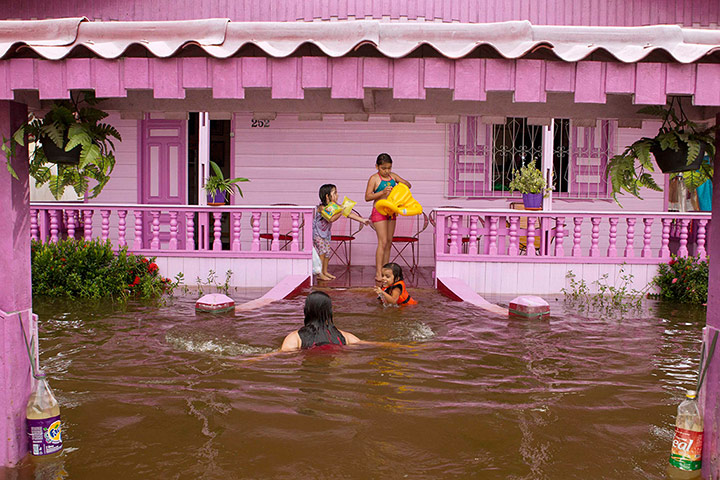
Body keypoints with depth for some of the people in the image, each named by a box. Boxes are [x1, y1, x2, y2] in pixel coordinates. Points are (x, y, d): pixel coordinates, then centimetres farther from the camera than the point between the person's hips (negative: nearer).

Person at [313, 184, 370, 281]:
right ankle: (320, 274, -6)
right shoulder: (322, 207, -26)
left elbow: (348, 214, -2)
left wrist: (362, 220, -5)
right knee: (322, 251, -13)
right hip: (316, 232, -8)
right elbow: (331, 219, -37)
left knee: (327, 251, 7)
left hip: (325, 233, 8)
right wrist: (341, 212, -35)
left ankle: (325, 272, 18)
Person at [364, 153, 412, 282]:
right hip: (379, 212, -6)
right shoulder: (374, 178, -8)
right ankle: (378, 273, -11)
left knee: (389, 242, 8)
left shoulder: (393, 176, 8)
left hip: (391, 212, 6)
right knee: (383, 242, -13)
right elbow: (367, 197, -13)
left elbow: (408, 185, 14)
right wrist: (383, 192, -24)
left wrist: (403, 185, -9)